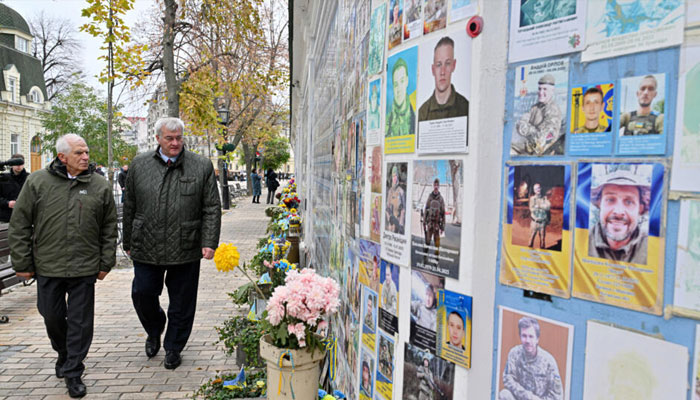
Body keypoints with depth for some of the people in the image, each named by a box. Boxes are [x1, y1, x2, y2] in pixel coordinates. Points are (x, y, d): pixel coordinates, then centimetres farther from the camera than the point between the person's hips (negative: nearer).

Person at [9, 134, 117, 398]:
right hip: (47, 267, 1)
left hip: (85, 269, 0)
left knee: (80, 322, 4)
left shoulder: (100, 186, 2)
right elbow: (20, 225, 2)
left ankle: (73, 373, 19)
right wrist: (22, 263, 0)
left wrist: (106, 263, 5)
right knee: (52, 317, 15)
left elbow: (109, 228, 7)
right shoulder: (37, 182, -1)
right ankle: (63, 354, 43)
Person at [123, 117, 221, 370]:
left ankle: (173, 348, 29)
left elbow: (212, 209, -1)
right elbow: (129, 207, 10)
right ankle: (154, 332, 39)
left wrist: (209, 242, -9)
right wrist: (128, 243, 11)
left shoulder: (202, 167, 0)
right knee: (142, 294, 8)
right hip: (146, 248, 2)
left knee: (181, 303, 8)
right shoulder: (139, 165, 5)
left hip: (185, 250, -1)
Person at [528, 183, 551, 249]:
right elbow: (531, 209, -11)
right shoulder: (532, 198, -1)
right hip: (535, 221, -1)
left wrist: (538, 206, -14)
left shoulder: (545, 198, 3)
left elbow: (549, 206, -11)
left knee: (542, 238, 8)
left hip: (543, 222, 1)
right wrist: (544, 206, -11)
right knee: (532, 236, 0)